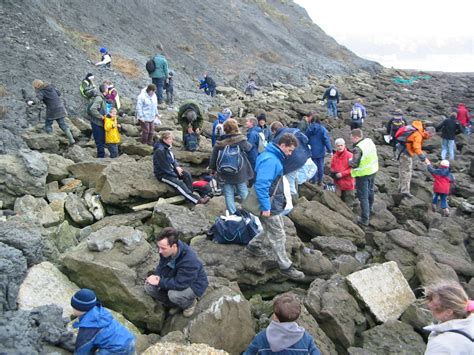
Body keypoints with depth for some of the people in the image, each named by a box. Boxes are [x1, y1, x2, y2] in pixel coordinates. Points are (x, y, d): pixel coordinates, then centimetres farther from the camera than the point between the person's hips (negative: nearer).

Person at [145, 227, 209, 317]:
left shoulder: (189, 260, -39)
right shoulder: (166, 251, -16)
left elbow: (180, 284, -37)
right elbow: (162, 267, 0)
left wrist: (159, 282, -29)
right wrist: (156, 277, -22)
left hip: (194, 284, -7)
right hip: (176, 279, 7)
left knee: (174, 294, -36)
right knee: (149, 287, -11)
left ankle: (190, 303, 1)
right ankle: (175, 305, 11)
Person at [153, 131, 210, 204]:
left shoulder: (167, 147, 4)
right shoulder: (160, 150, -23)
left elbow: (173, 159, 17)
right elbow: (164, 167, -23)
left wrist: (177, 166, -4)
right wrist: (176, 175, -16)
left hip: (171, 169, 9)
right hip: (162, 174, -9)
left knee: (187, 175, -9)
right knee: (179, 183, -25)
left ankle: (189, 195, -15)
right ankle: (197, 200, -31)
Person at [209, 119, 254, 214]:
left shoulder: (219, 143, -7)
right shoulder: (241, 140, -12)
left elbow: (213, 157, 0)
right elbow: (249, 148, 8)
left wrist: (213, 168, 15)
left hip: (225, 174, 1)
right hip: (240, 173, -1)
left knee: (228, 194, 10)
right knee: (243, 192, 13)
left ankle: (232, 213, 12)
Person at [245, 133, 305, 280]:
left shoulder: (273, 157, 8)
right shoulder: (270, 160, -25)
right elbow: (261, 185, -30)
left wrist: (282, 198, 24)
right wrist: (265, 207, -26)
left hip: (275, 204, 10)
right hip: (270, 207, -10)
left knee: (271, 230, 26)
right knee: (278, 237, 1)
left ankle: (254, 245, 42)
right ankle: (285, 267, 13)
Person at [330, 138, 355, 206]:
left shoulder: (349, 155, -13)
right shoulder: (334, 157, 3)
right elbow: (332, 167, 18)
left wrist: (342, 174, -21)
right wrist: (333, 173, -3)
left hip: (348, 183, -5)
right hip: (338, 183, 5)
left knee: (348, 203, 5)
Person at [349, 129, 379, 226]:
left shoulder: (358, 149, -28)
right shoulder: (370, 141, -3)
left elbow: (354, 164, -27)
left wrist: (349, 161, -7)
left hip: (362, 174, -8)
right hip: (373, 171, 8)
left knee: (363, 196, 1)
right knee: (370, 191, 26)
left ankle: (364, 219, 8)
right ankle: (369, 210, 48)